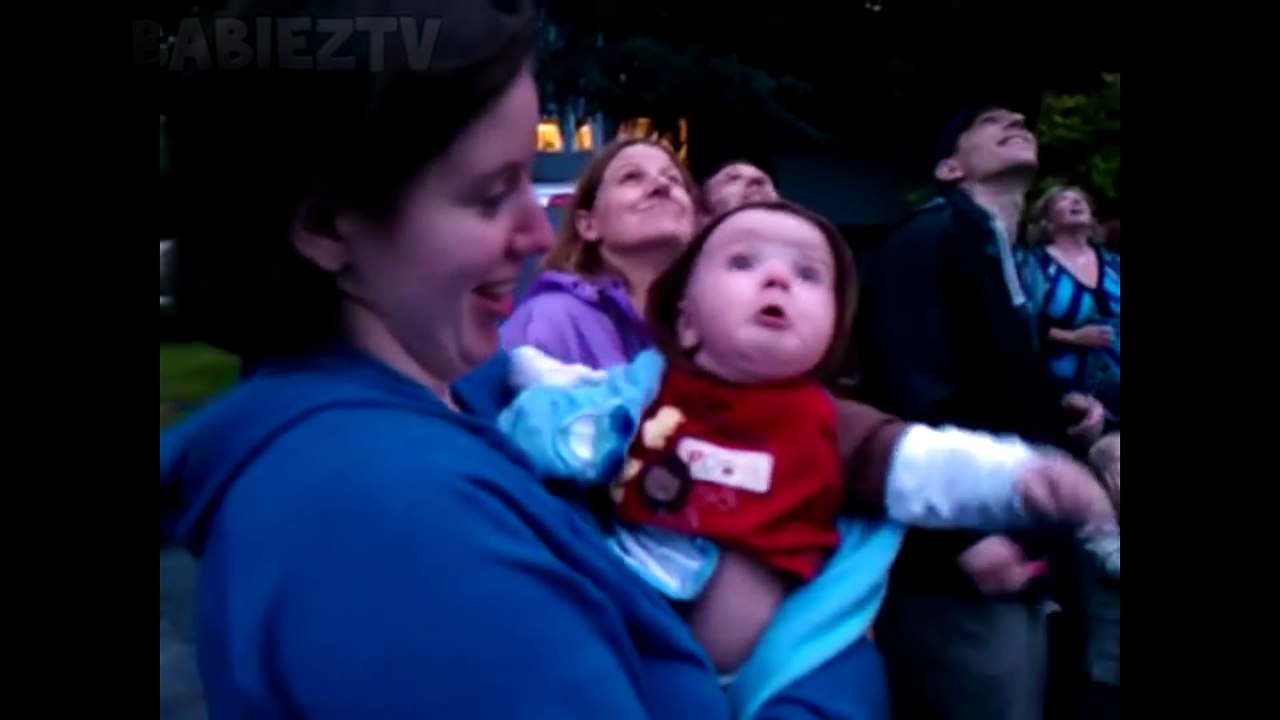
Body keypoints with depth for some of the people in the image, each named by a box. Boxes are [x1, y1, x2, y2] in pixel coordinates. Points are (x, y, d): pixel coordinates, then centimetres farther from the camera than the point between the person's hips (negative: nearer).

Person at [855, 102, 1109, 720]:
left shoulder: (1010, 264, 19)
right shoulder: (928, 238, -9)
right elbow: (910, 388, -21)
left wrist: (1062, 413, 8)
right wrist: (964, 529, -26)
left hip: (1014, 555, 10)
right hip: (955, 561, -9)